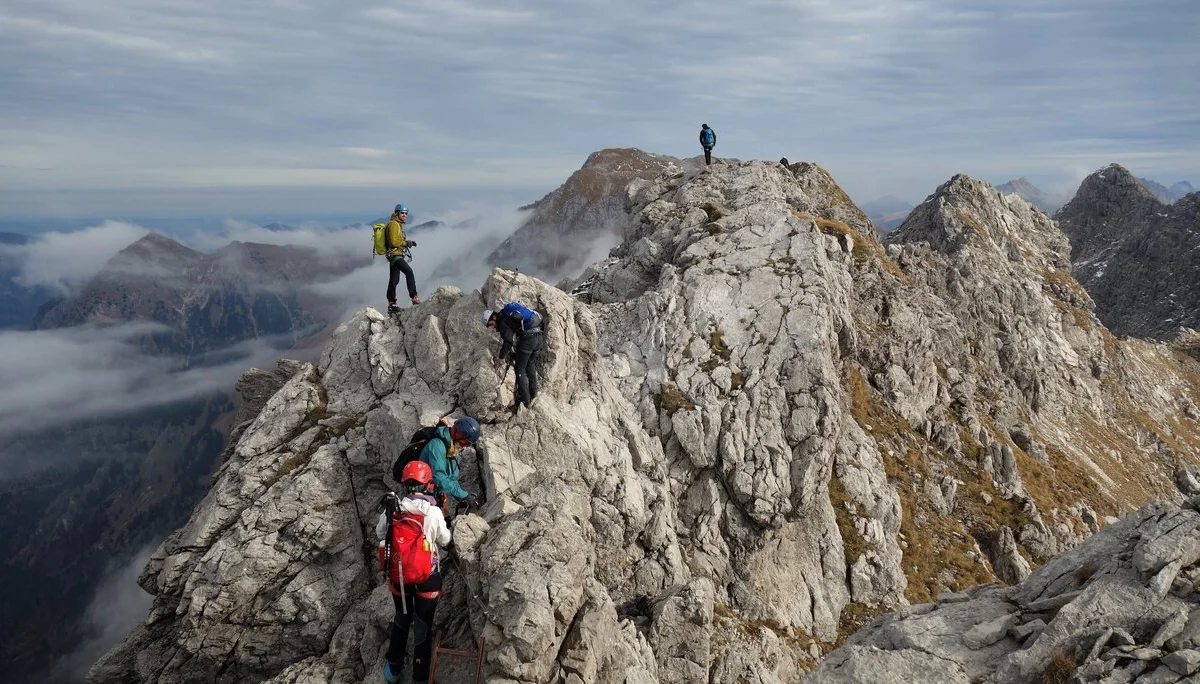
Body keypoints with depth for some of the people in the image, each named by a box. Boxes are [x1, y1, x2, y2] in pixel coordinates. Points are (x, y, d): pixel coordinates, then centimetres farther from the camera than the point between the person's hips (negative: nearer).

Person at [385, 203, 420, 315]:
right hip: (394, 254, -11)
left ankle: (391, 305, 18)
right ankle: (414, 297, -31)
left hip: (395, 255, 11)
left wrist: (408, 243, 11)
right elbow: (394, 242, -21)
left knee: (394, 280, 13)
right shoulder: (394, 224, -12)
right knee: (409, 272, -25)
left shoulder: (398, 224, 20)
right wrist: (406, 243, -12)